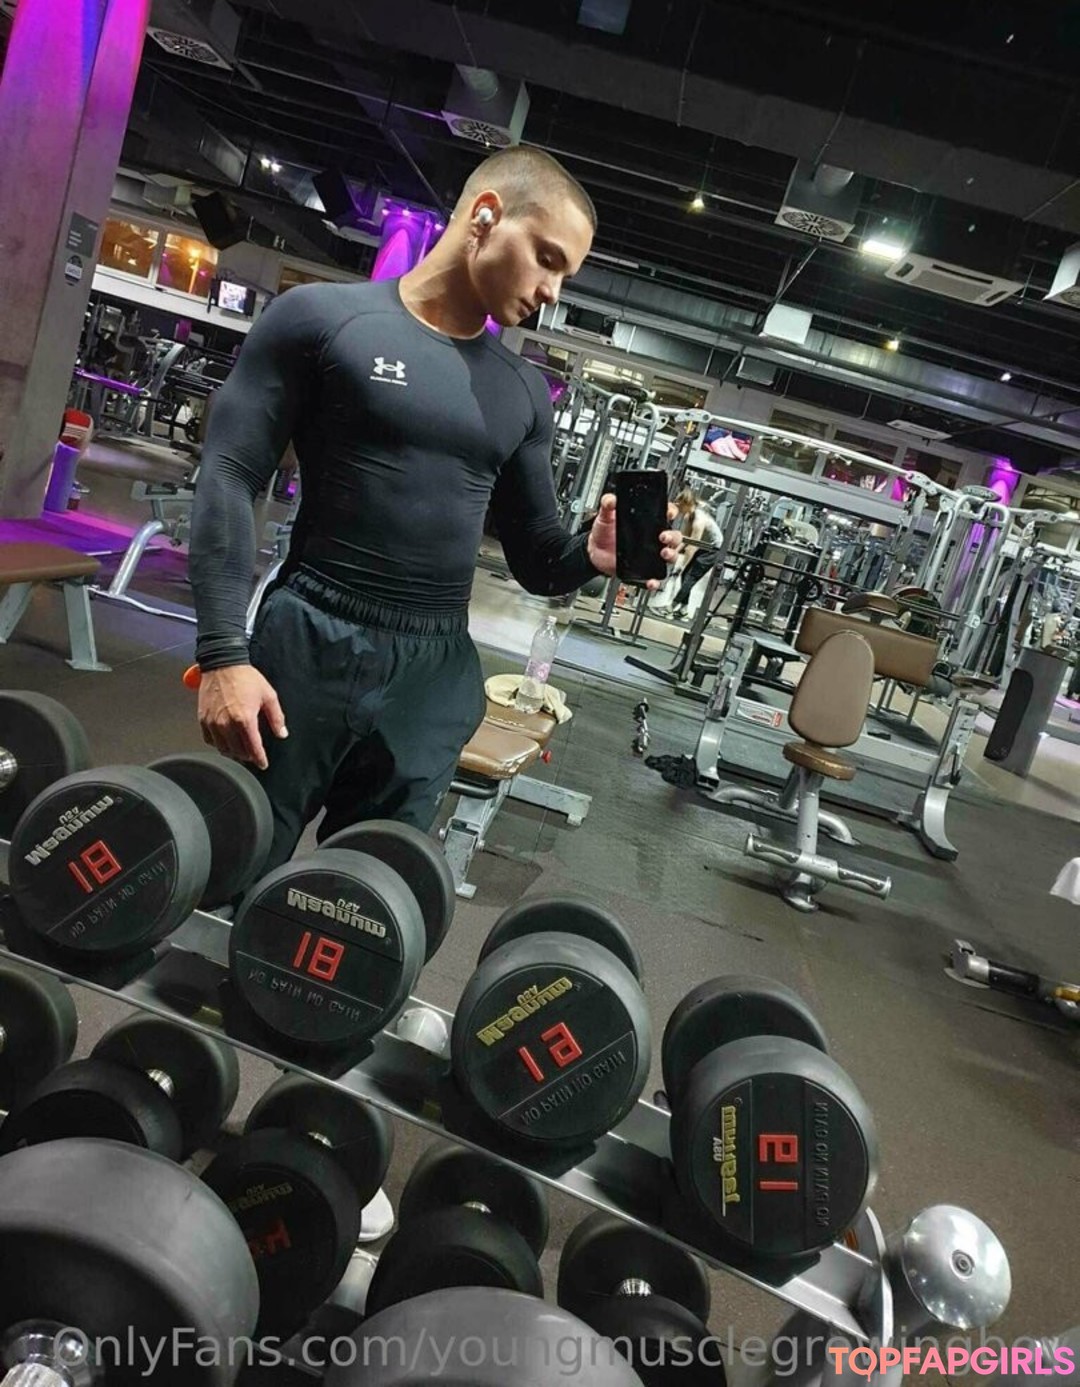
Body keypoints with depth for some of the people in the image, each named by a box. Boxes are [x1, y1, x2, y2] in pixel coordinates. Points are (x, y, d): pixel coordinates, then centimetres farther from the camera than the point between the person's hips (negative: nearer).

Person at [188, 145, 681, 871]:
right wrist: (225, 652, -16)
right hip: (308, 648, -3)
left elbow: (535, 557, 13)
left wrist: (591, 555, -10)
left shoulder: (525, 391, 10)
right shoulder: (321, 317, -2)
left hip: (435, 676, 4)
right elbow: (231, 478, -7)